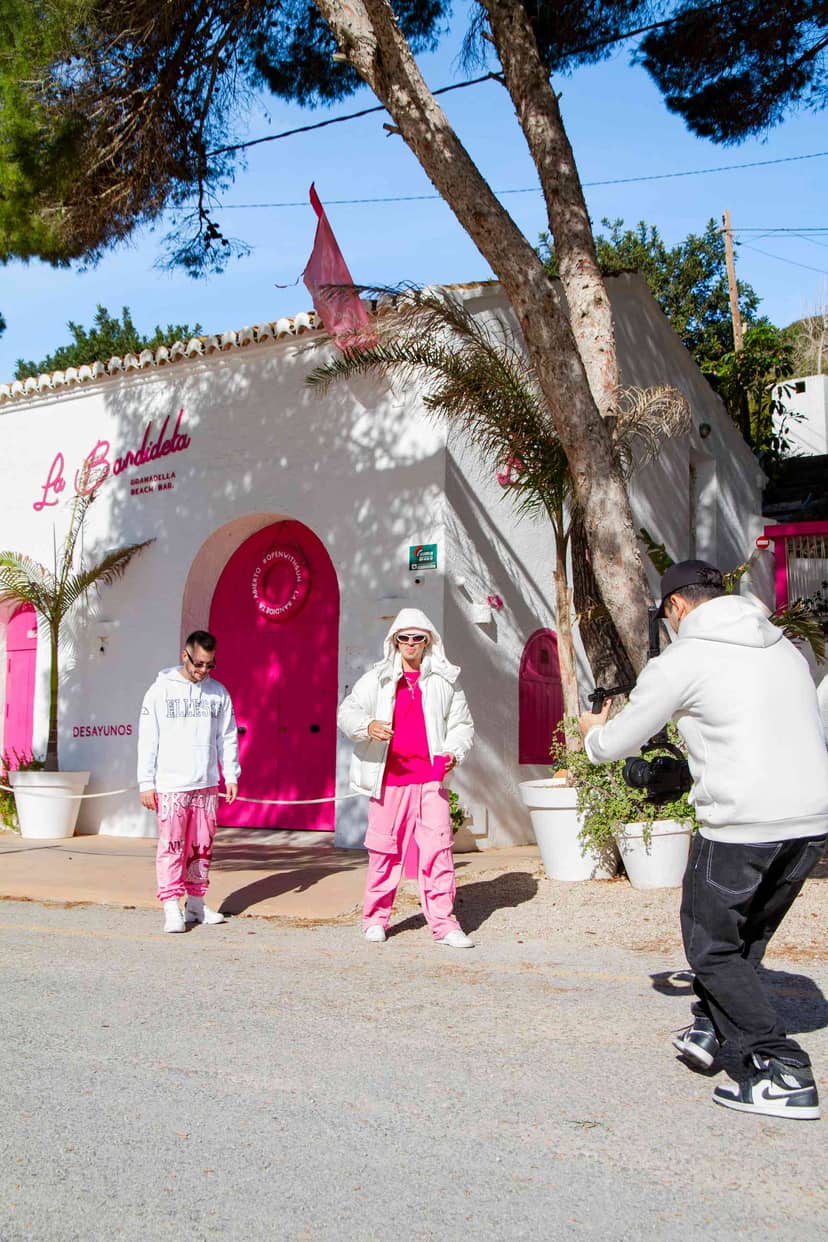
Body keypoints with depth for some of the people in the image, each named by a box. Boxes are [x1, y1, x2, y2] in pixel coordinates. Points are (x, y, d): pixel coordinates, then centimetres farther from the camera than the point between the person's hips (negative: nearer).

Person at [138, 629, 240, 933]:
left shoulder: (218, 693, 8)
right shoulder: (161, 690, -1)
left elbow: (227, 738, 13)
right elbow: (147, 739, -1)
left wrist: (231, 775, 7)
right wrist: (146, 783, -4)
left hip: (207, 784, 4)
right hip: (170, 786, -3)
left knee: (202, 847, 8)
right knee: (171, 847, -5)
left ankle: (196, 903, 18)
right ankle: (172, 908, 0)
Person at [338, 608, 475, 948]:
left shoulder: (444, 680, 11)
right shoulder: (378, 678, 7)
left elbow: (462, 724, 15)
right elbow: (347, 712, 0)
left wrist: (452, 753, -4)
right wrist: (368, 725, -21)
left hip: (430, 777, 1)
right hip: (388, 776, 0)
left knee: (438, 848, -5)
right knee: (384, 848, 6)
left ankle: (444, 924, 0)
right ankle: (375, 919, 21)